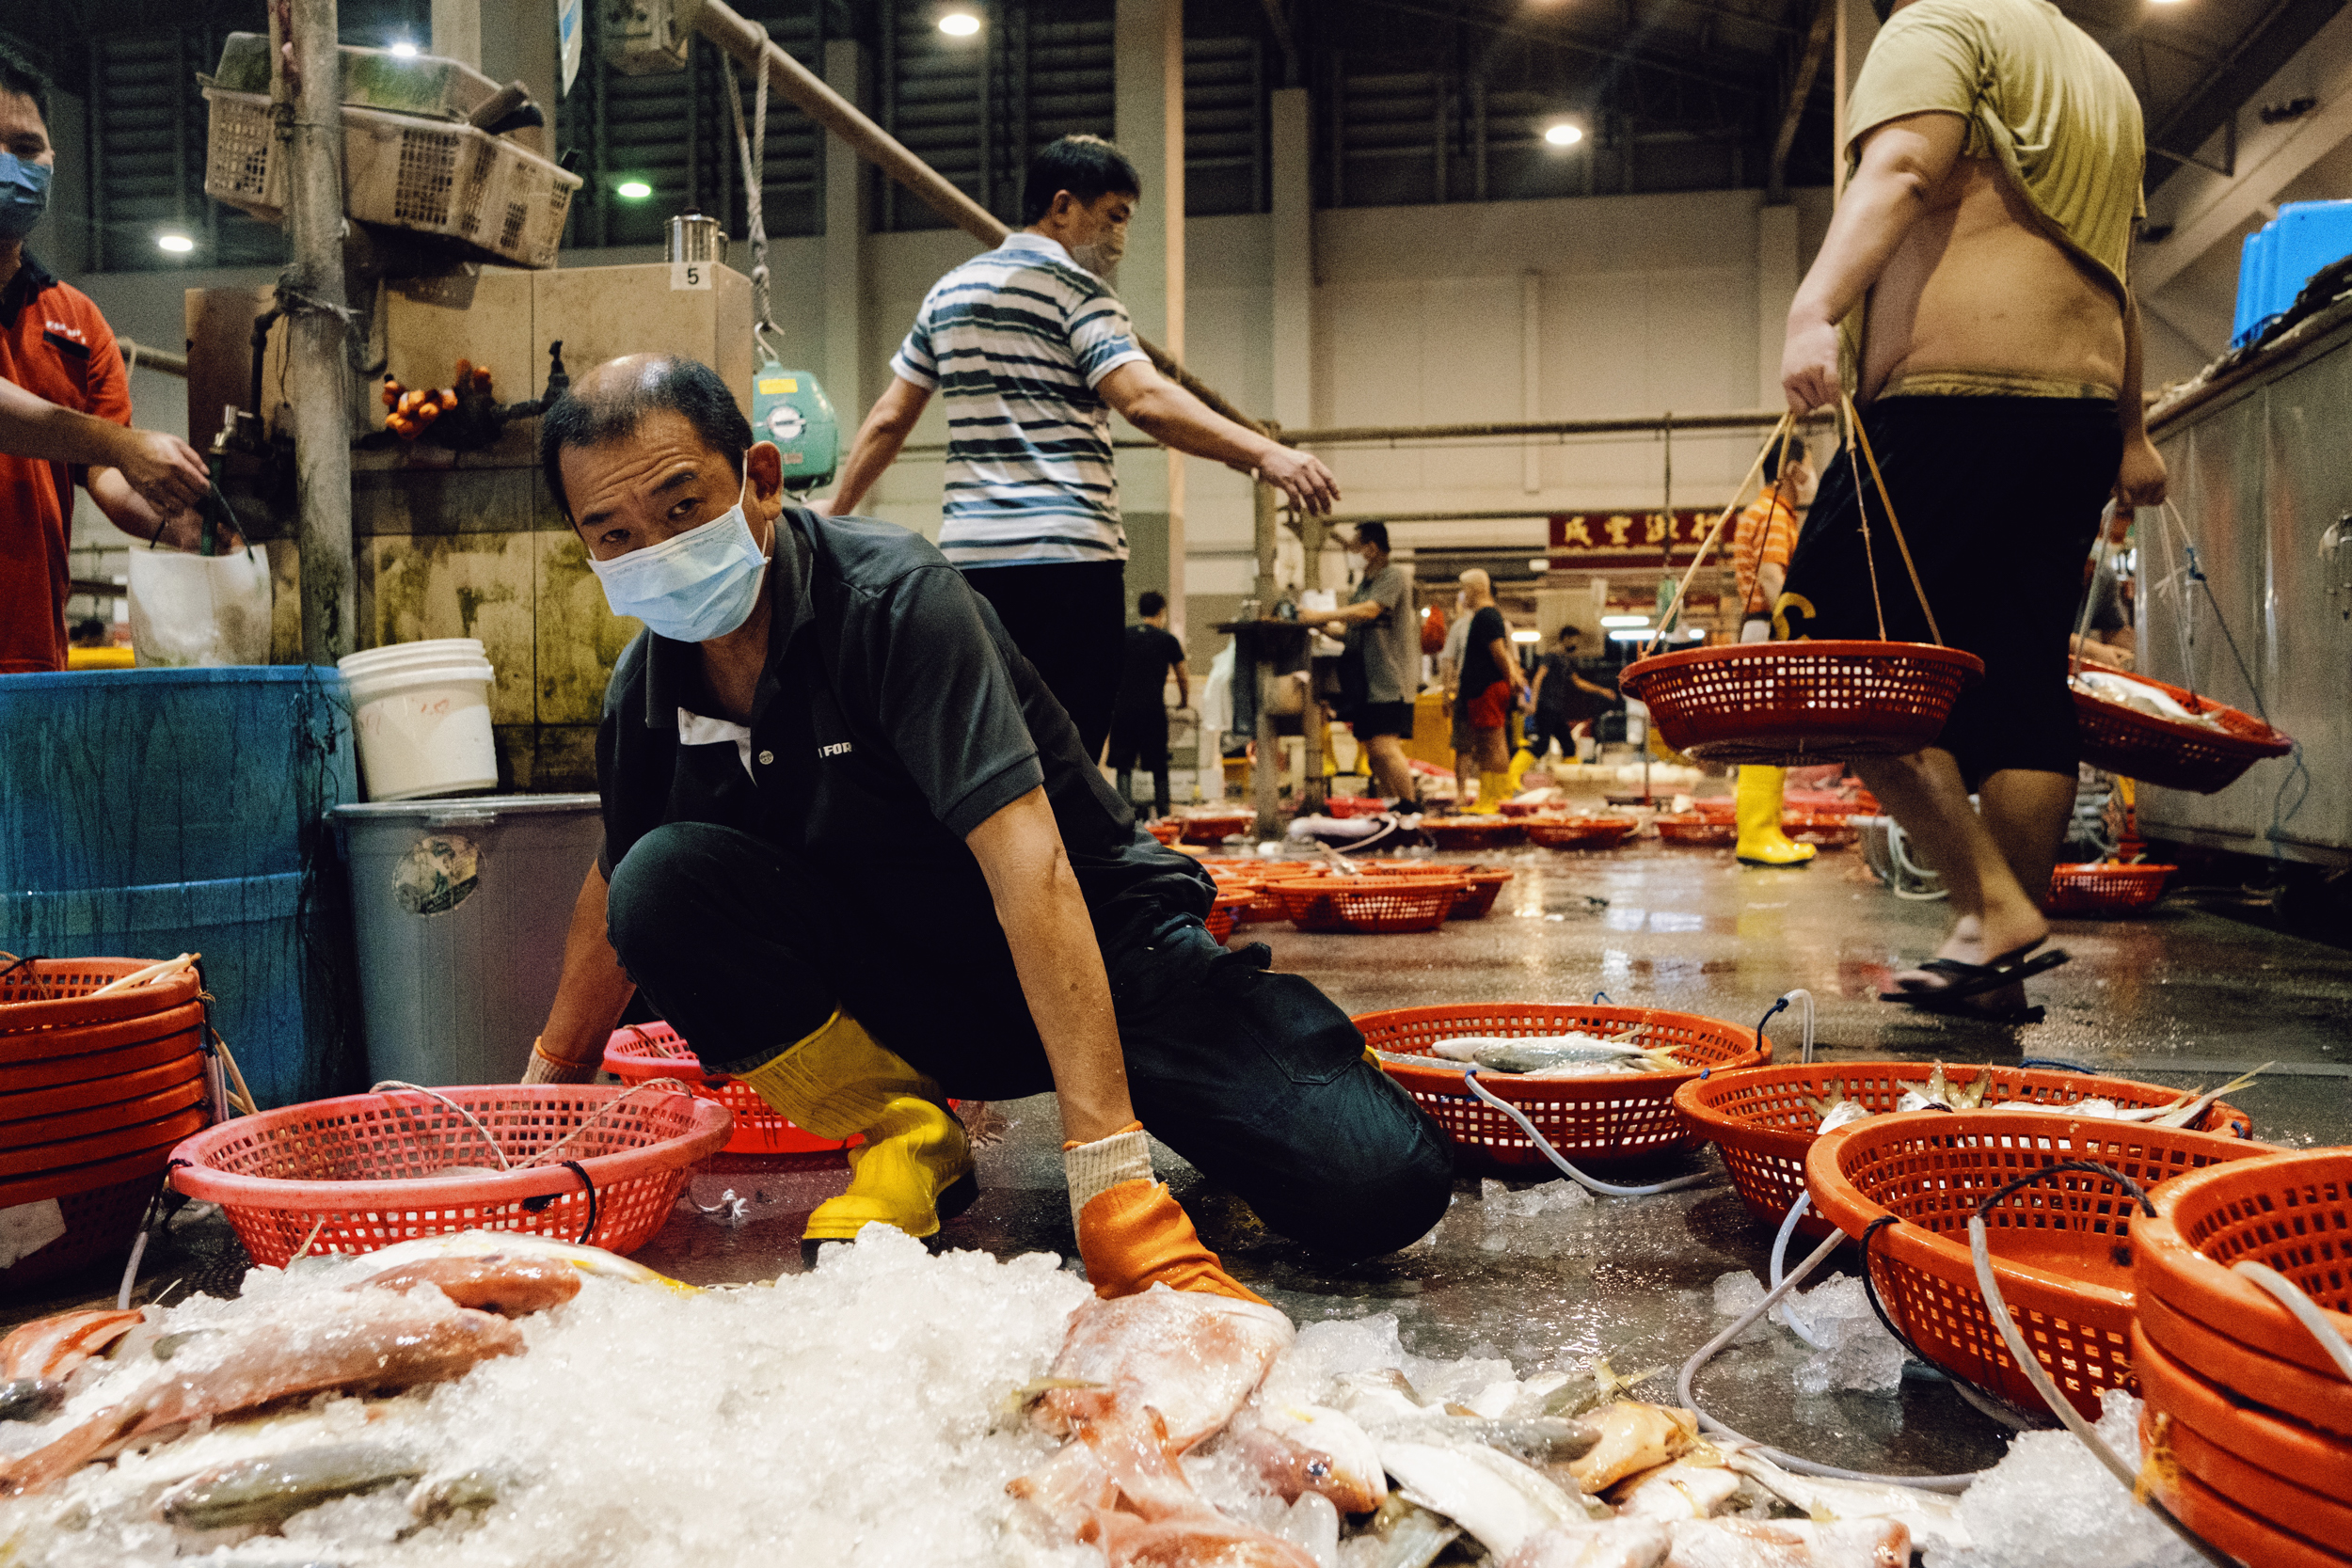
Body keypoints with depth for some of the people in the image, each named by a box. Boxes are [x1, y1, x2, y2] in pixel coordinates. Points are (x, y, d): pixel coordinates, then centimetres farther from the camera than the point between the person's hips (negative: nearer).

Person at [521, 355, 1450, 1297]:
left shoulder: (892, 597, -24)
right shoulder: (644, 690, -5)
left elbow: (1026, 862, -34)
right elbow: (617, 884, 17)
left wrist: (1110, 1175, -40)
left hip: (1095, 948, -4)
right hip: (902, 989, 4)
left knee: (1379, 1185, -21)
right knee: (663, 878, -22)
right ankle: (901, 1137, -6)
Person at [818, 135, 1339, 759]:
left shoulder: (948, 291, 18)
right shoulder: (1072, 288, -4)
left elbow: (889, 419, 20)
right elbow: (1145, 401, -19)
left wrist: (836, 510, 31)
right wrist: (1264, 454, -25)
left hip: (966, 553, 7)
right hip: (1065, 555, -7)